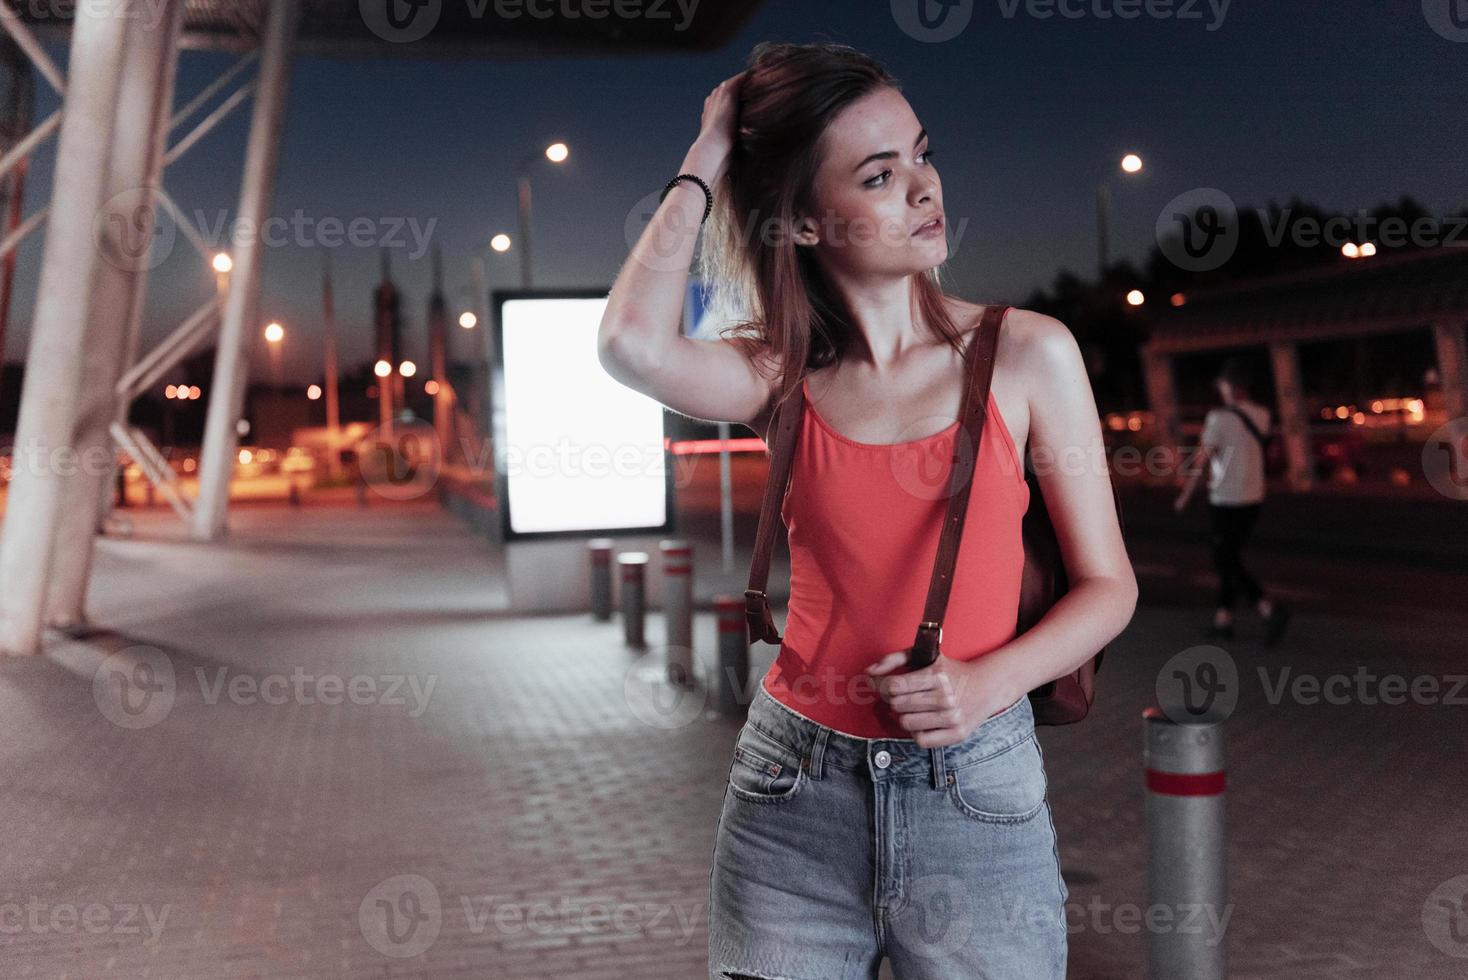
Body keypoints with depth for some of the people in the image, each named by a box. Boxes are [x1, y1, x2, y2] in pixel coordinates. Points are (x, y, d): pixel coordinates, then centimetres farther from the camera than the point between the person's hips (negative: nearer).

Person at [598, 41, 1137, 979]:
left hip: (974, 793, 0)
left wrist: (987, 682, -16)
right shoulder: (783, 375, 0)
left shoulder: (1027, 354, -3)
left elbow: (1108, 586, 1)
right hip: (793, 795, 1)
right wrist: (705, 162, -9)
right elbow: (634, 344, -22)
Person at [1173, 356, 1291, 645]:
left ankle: (1270, 609, -18)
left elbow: (1201, 459, -11)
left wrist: (1185, 496, -2)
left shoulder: (1220, 417, -14)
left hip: (1225, 501, -7)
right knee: (1231, 559, 17)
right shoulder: (1261, 415, 3)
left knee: (1227, 563, -2)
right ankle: (1223, 618, 20)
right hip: (1253, 498, 7)